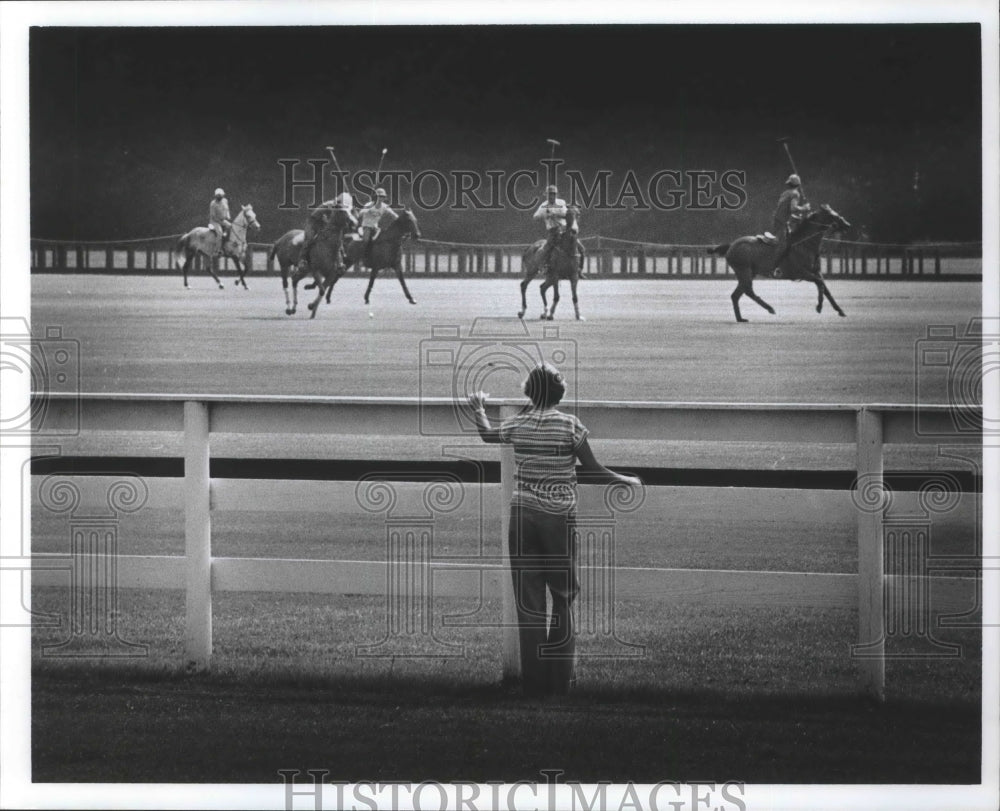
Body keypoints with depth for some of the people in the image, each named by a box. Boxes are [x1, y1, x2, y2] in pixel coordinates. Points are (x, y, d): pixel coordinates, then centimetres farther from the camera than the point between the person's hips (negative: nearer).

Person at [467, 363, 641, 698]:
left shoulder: (516, 425, 1)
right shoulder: (570, 425, -8)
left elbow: (487, 435, 23)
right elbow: (593, 472, -5)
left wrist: (478, 409, 42)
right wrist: (628, 481, 10)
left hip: (522, 516, 2)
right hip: (559, 519, -2)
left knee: (528, 598, 6)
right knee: (563, 595, 11)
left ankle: (533, 681, 8)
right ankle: (559, 676, 10)